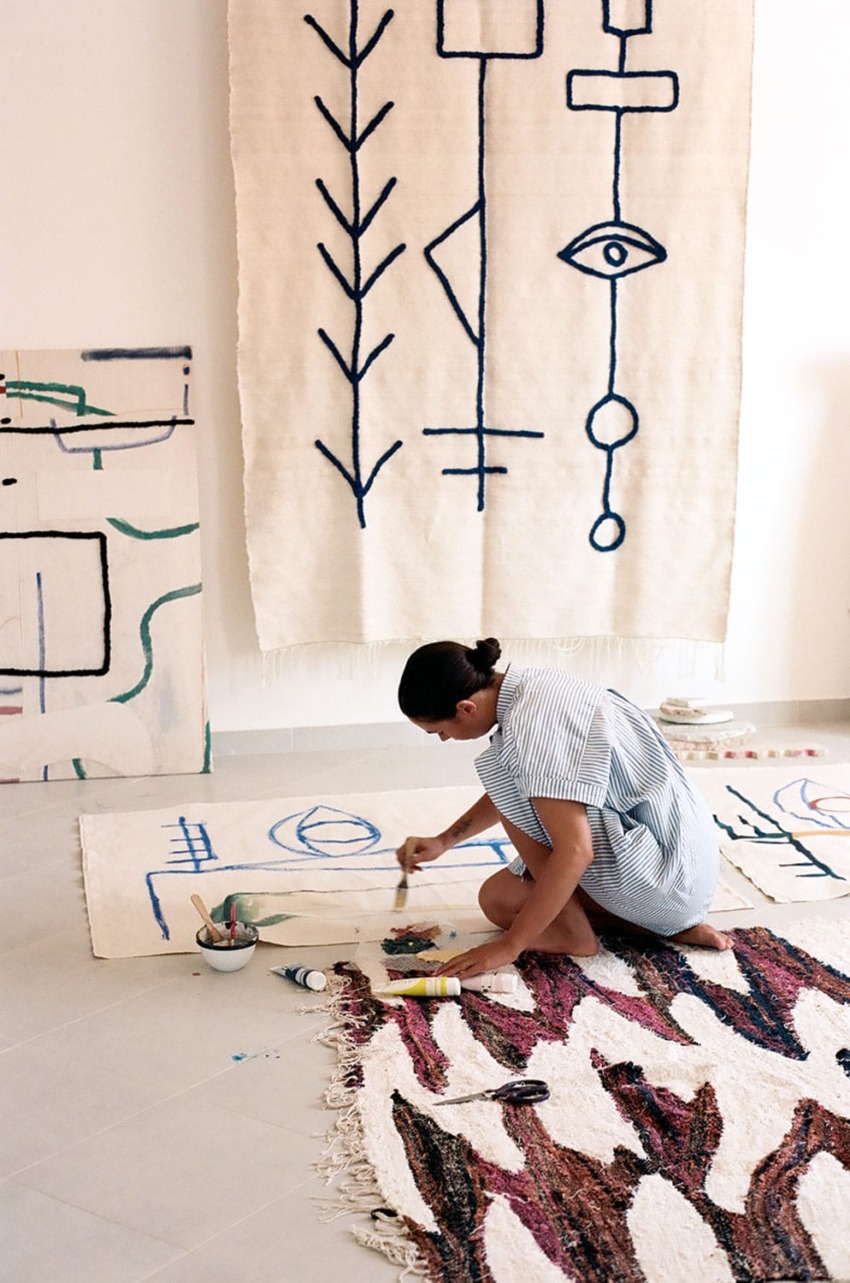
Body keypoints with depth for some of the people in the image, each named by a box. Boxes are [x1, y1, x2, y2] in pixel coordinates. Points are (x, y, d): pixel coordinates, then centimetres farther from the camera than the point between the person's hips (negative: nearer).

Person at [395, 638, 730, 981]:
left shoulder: (531, 722, -25)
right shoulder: (534, 687, 5)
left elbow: (575, 852, -29)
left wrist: (509, 944, -23)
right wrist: (443, 841, 20)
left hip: (665, 873, -10)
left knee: (501, 772, -13)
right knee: (497, 898, 14)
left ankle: (573, 931, -6)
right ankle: (673, 923, 7)